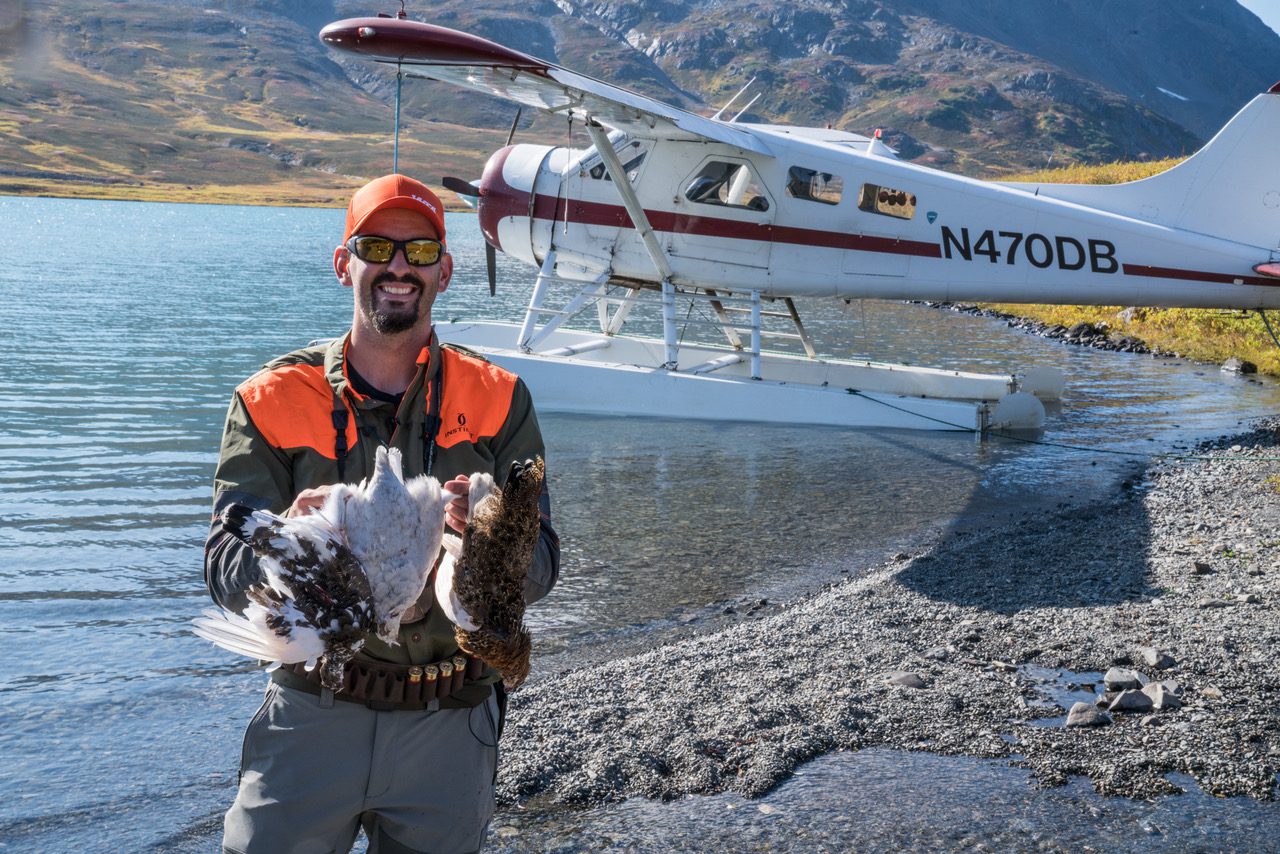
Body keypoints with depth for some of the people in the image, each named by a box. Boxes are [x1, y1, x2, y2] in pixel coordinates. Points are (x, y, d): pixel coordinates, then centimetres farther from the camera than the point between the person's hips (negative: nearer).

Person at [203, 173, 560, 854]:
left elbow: (539, 570, -4)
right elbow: (225, 575, -6)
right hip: (313, 715, 0)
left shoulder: (497, 400, 2)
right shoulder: (272, 400, 1)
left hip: (448, 727, 1)